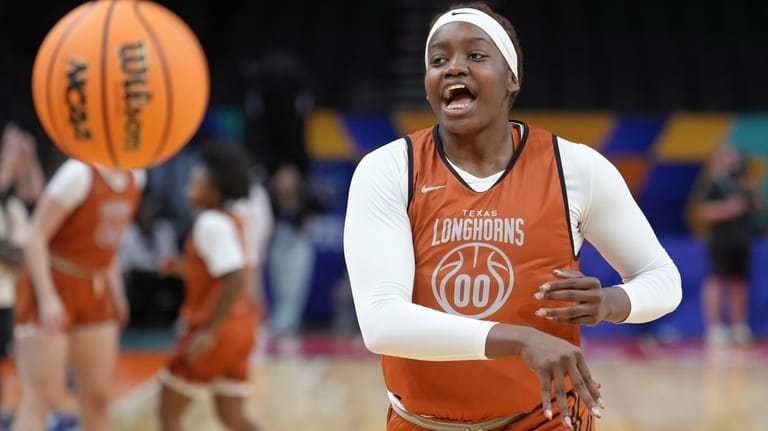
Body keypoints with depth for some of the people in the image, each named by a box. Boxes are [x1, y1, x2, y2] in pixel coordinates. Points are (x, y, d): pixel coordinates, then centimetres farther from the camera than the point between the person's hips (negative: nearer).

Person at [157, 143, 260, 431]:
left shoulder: (212, 223, -18)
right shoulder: (231, 221, 11)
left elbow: (236, 280, -27)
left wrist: (208, 331, -27)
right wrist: (185, 269, 15)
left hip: (216, 331, -9)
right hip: (237, 328, 9)